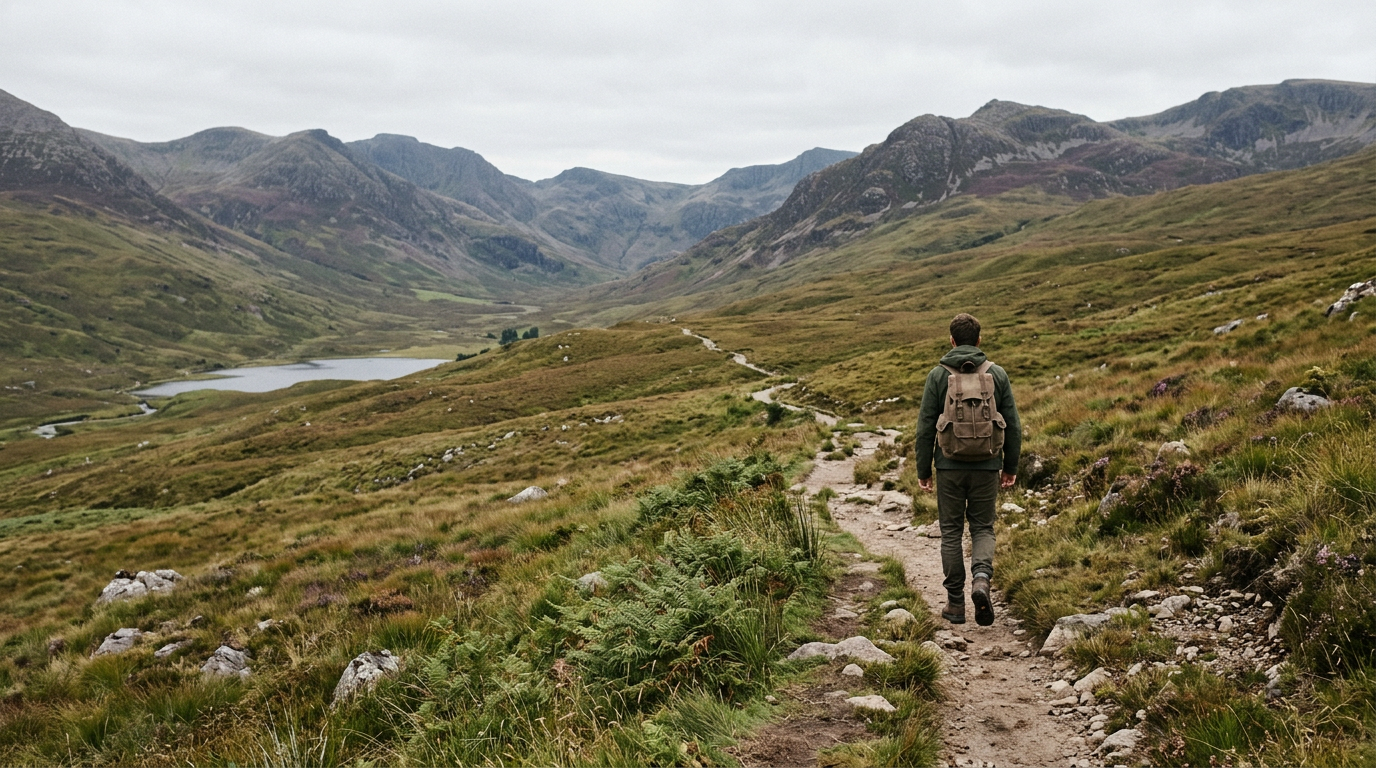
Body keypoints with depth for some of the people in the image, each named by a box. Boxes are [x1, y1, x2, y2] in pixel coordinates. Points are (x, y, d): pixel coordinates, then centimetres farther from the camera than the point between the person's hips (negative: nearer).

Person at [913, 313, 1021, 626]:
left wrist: (923, 470, 4)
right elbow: (1013, 425, 3)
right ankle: (981, 578, -14)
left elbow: (925, 426, -3)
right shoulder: (997, 374, 1)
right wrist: (1011, 466, 13)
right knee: (983, 528, 13)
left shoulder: (939, 375, -3)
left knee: (951, 532, 10)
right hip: (987, 466, 1)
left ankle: (955, 603, 11)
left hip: (950, 465, -1)